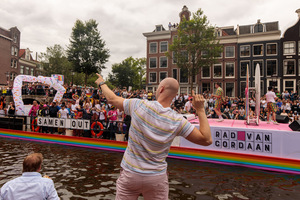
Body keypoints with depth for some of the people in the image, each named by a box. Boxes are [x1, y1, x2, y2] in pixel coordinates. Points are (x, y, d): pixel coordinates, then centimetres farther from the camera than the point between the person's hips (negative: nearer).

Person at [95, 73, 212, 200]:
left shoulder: (139, 105, -15)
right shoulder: (177, 121, -14)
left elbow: (112, 99, 1)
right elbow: (206, 140, -9)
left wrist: (101, 83, 21)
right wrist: (200, 110, -6)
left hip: (130, 174, 0)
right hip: (157, 178, 1)